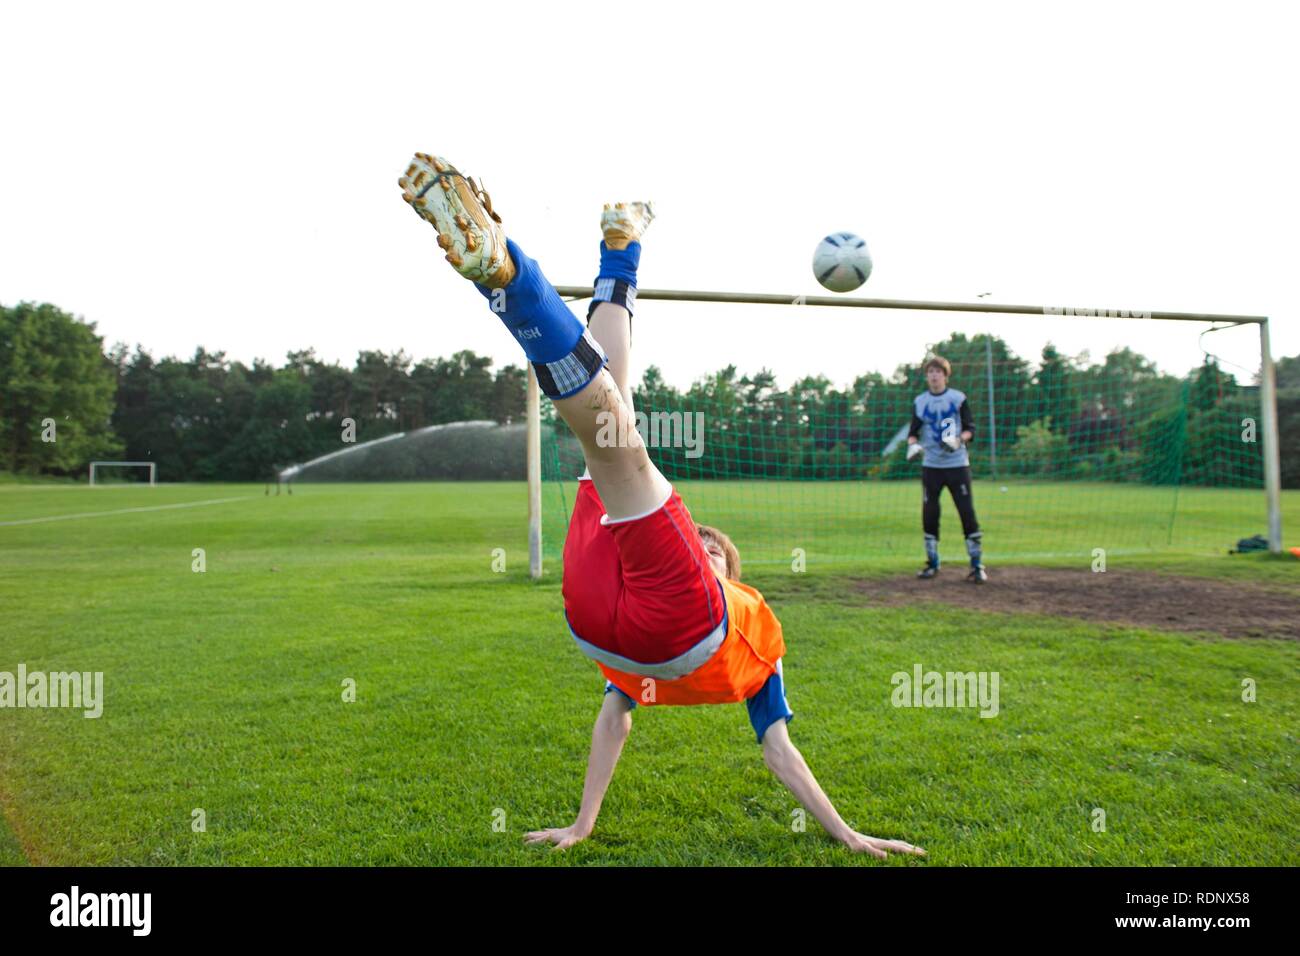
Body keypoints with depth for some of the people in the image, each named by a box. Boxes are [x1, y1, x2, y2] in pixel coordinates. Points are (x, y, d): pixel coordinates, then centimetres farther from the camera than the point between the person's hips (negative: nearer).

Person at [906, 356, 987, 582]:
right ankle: (932, 563, 16)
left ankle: (977, 565, 2)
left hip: (957, 464, -2)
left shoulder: (958, 398, 0)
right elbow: (913, 431, 10)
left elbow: (970, 428, 1)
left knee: (967, 512, -6)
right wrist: (913, 443, -11)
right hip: (931, 466, 2)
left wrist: (959, 440, -19)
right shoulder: (919, 402, 6)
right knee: (929, 513, 3)